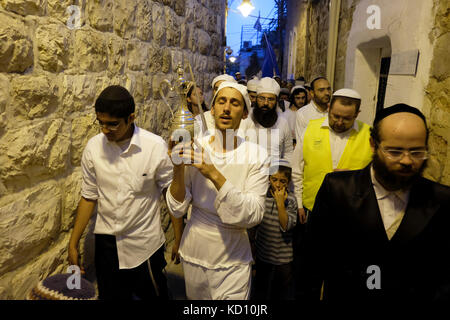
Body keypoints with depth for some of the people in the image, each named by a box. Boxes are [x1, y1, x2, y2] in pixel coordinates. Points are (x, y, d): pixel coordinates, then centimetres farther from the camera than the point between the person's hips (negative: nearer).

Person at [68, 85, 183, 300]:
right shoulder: (93, 147, -8)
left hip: (145, 244, -2)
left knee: (153, 294, 15)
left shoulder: (155, 147, -17)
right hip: (106, 242, 3)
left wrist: (178, 240, -5)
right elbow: (89, 197, 3)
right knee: (110, 296, 18)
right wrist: (73, 244, 6)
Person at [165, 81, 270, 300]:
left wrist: (215, 175, -31)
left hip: (232, 262, -2)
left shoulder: (257, 156, -12)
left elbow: (253, 216, -21)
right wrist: (178, 169, -26)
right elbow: (177, 210, -9)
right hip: (193, 254, 3)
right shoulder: (194, 149, -8)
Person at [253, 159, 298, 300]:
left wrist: (280, 203, -25)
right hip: (263, 255, 3)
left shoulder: (290, 200, -11)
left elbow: (286, 226, -20)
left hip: (283, 259, -3)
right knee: (261, 292, 18)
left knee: (284, 293, 12)